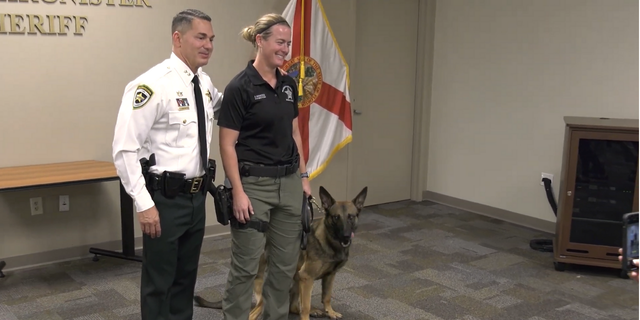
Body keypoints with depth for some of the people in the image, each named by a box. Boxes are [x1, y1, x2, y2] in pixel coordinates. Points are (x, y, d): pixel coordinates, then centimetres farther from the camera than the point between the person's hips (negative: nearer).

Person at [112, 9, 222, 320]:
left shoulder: (204, 83, 5)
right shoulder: (153, 84, -18)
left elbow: (216, 103, 30)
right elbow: (124, 148, -20)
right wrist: (144, 204, -21)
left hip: (197, 195, 7)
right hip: (165, 198, -7)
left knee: (186, 276, 21)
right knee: (159, 282, 8)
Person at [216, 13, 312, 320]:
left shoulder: (289, 85, 8)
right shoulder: (239, 87, -14)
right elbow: (227, 144, -13)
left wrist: (303, 176, 12)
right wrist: (238, 192, -17)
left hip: (288, 183, 7)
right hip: (254, 184, -7)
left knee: (286, 260, 13)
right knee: (245, 263, 3)